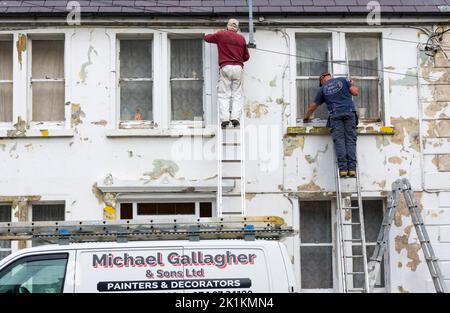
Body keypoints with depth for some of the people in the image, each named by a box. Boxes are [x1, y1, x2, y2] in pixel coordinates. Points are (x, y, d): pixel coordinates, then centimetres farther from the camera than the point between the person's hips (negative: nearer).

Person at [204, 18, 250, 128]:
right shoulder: (241, 38, 12)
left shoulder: (221, 35, 6)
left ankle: (225, 119, -11)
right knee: (237, 95, 4)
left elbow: (207, 38, 23)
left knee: (224, 95, -1)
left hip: (226, 67, -2)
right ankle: (235, 118, -7)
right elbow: (246, 57, 17)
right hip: (238, 68, 2)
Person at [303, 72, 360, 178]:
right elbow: (355, 92, 8)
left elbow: (313, 106, 22)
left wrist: (306, 117, 37)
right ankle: (352, 168, -10)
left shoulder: (323, 89, 15)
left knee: (339, 141, -3)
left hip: (335, 115, 0)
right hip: (349, 113, 1)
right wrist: (352, 85, 30)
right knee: (351, 140, -1)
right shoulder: (343, 80, 15)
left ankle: (343, 168, -13)